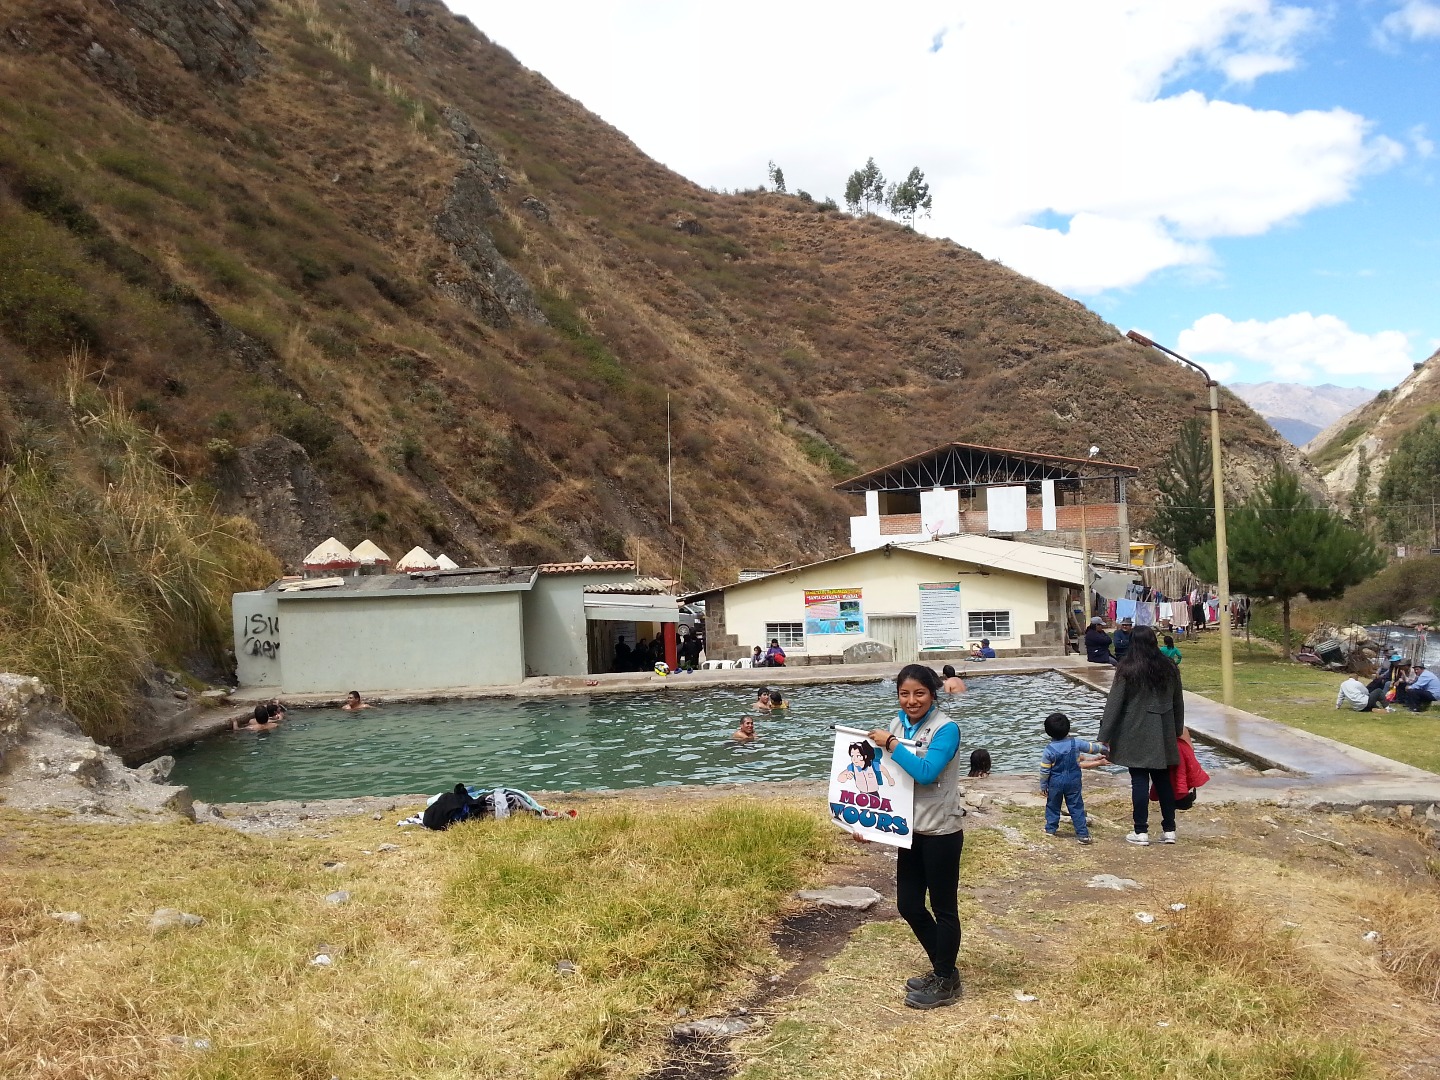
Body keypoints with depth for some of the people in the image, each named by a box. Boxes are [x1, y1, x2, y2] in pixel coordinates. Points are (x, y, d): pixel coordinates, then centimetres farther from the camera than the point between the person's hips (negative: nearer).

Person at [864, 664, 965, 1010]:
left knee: (943, 908, 7)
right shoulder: (898, 724, 3)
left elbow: (926, 773, -28)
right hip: (911, 830, 7)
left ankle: (946, 983, 23)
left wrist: (891, 744, -23)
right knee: (909, 905, 15)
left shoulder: (946, 729, -17)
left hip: (941, 832, -7)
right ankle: (941, 968, 35)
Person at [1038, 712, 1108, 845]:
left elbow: (1044, 771, -9)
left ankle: (1051, 829, 27)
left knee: (1052, 806, 17)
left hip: (1055, 783, -1)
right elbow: (1091, 747, 6)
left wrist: (1043, 786, 3)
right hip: (1073, 782, 1)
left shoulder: (1049, 750, -14)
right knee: (1076, 807, 7)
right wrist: (1103, 748, 25)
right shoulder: (1075, 744, -10)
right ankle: (1082, 833, 5)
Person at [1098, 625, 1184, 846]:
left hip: (1136, 735, -4)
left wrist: (1104, 737, -7)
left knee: (1139, 780, 0)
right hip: (1163, 735, 4)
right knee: (1163, 780, 12)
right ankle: (1169, 830, 17)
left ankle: (1141, 831, 4)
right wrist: (1177, 732, 24)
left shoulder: (1127, 670, -11)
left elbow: (1113, 705, -10)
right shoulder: (1170, 669, 4)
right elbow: (1178, 703, 13)